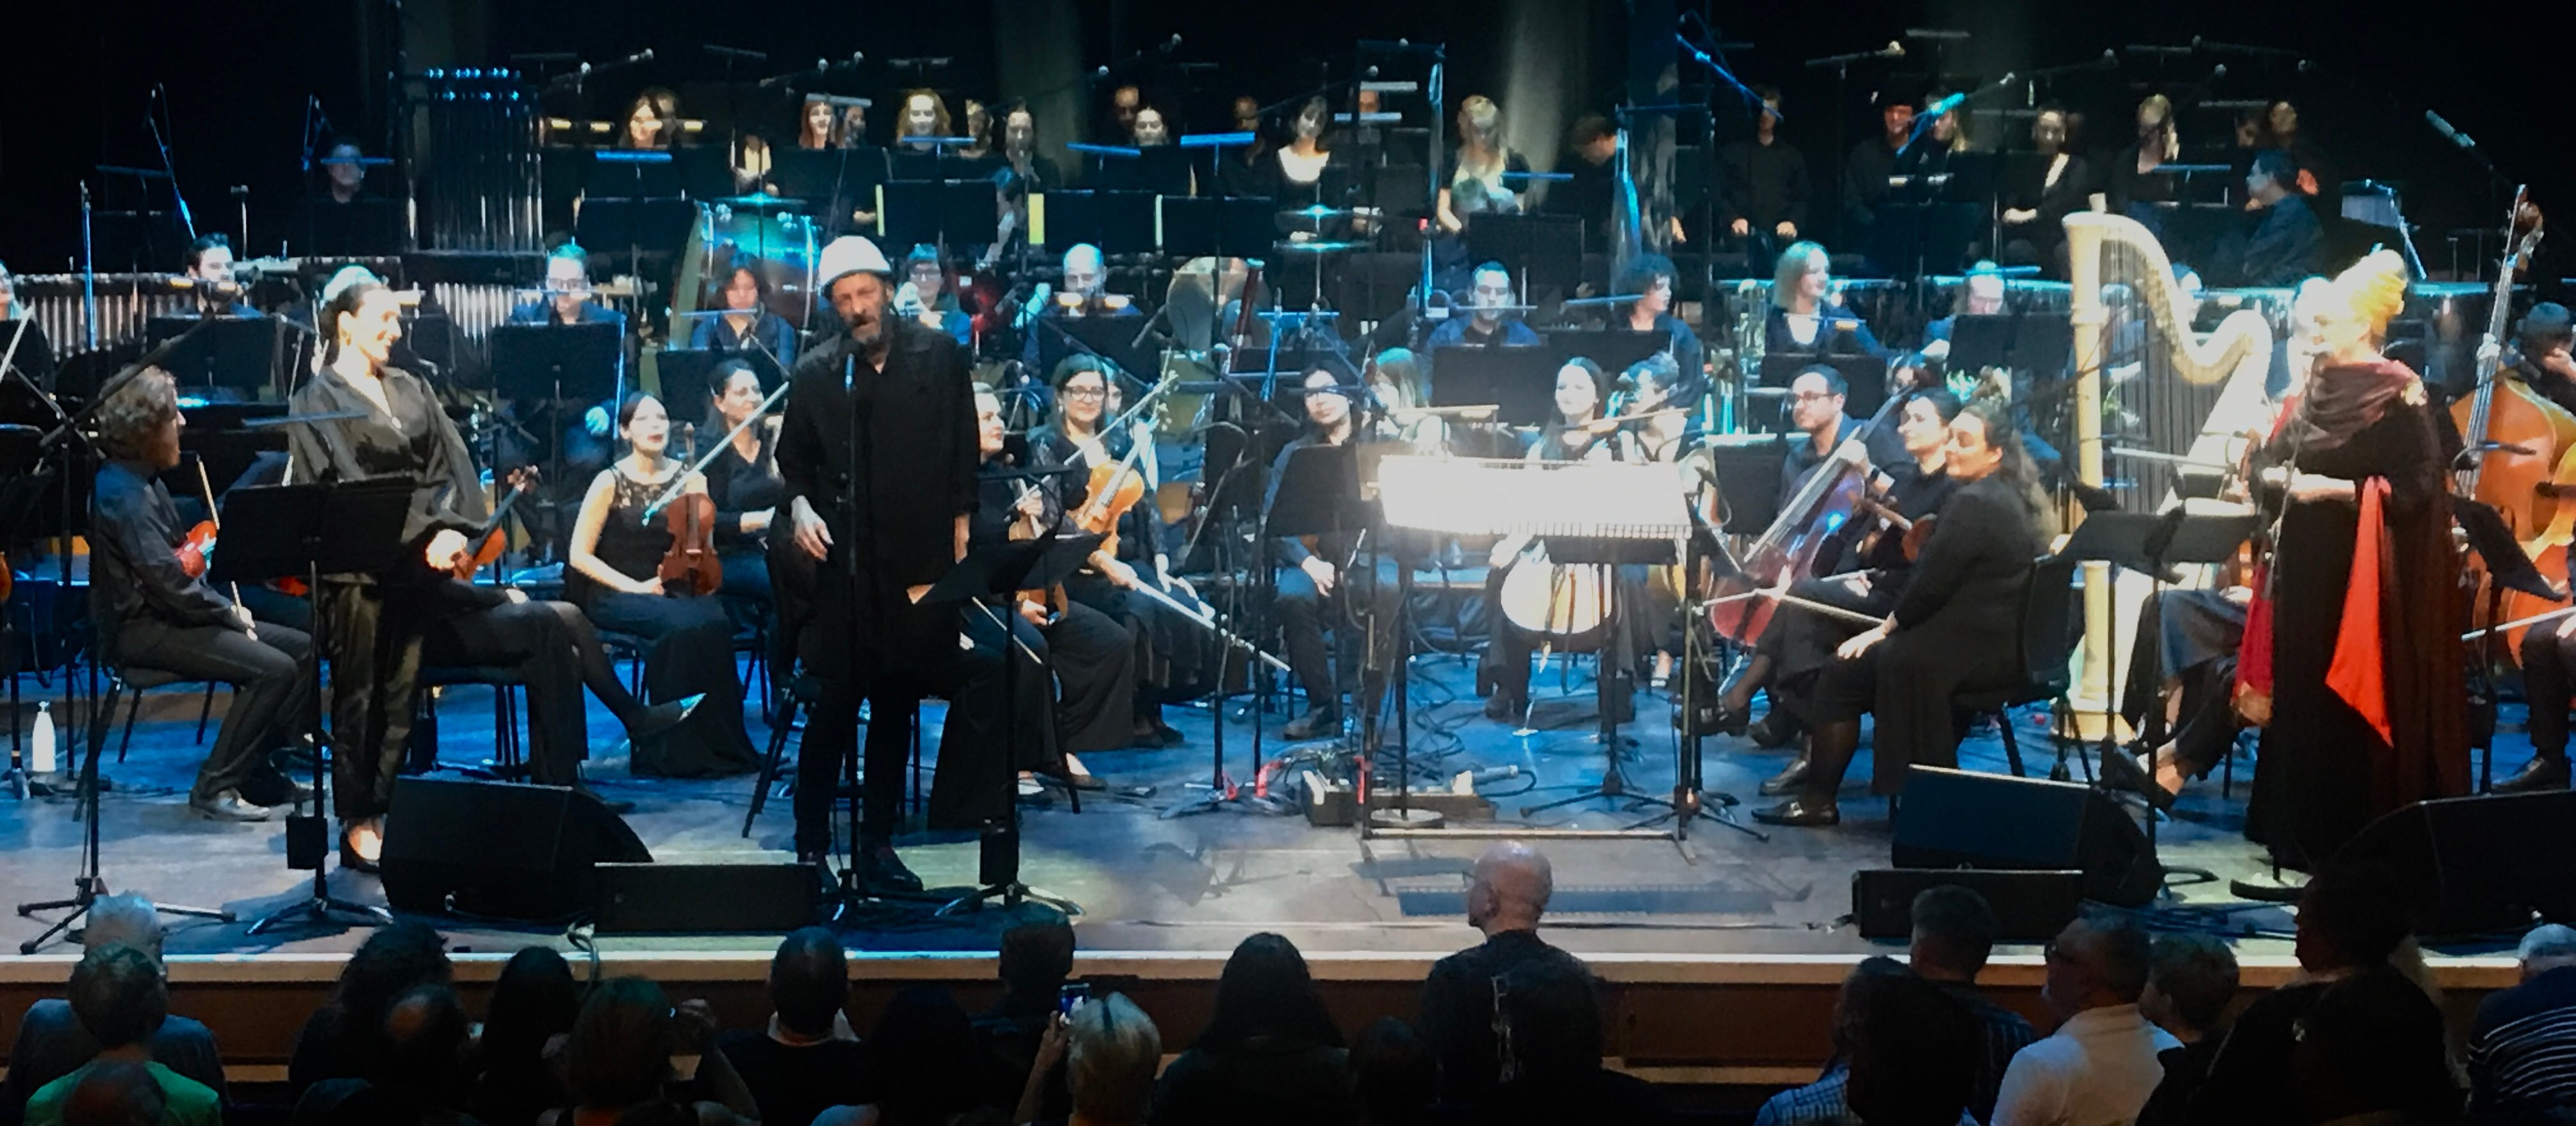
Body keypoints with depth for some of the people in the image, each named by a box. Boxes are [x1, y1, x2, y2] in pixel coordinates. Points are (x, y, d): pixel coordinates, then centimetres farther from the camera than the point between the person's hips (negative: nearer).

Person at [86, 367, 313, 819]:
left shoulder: (146, 481, 15)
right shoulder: (121, 491, -18)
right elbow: (166, 582, -24)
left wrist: (226, 606, 4)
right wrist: (229, 612, -12)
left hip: (168, 615, 10)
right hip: (139, 629, -10)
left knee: (301, 648, 4)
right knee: (273, 669, -23)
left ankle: (255, 772, 7)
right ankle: (215, 788, -14)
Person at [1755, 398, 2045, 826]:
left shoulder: (1972, 504, -19)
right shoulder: (2009, 499, 13)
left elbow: (1931, 585, -18)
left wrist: (1886, 628, -5)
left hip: (1972, 647, -11)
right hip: (2001, 642, 11)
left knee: (1842, 673, -5)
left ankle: (1818, 800, 2)